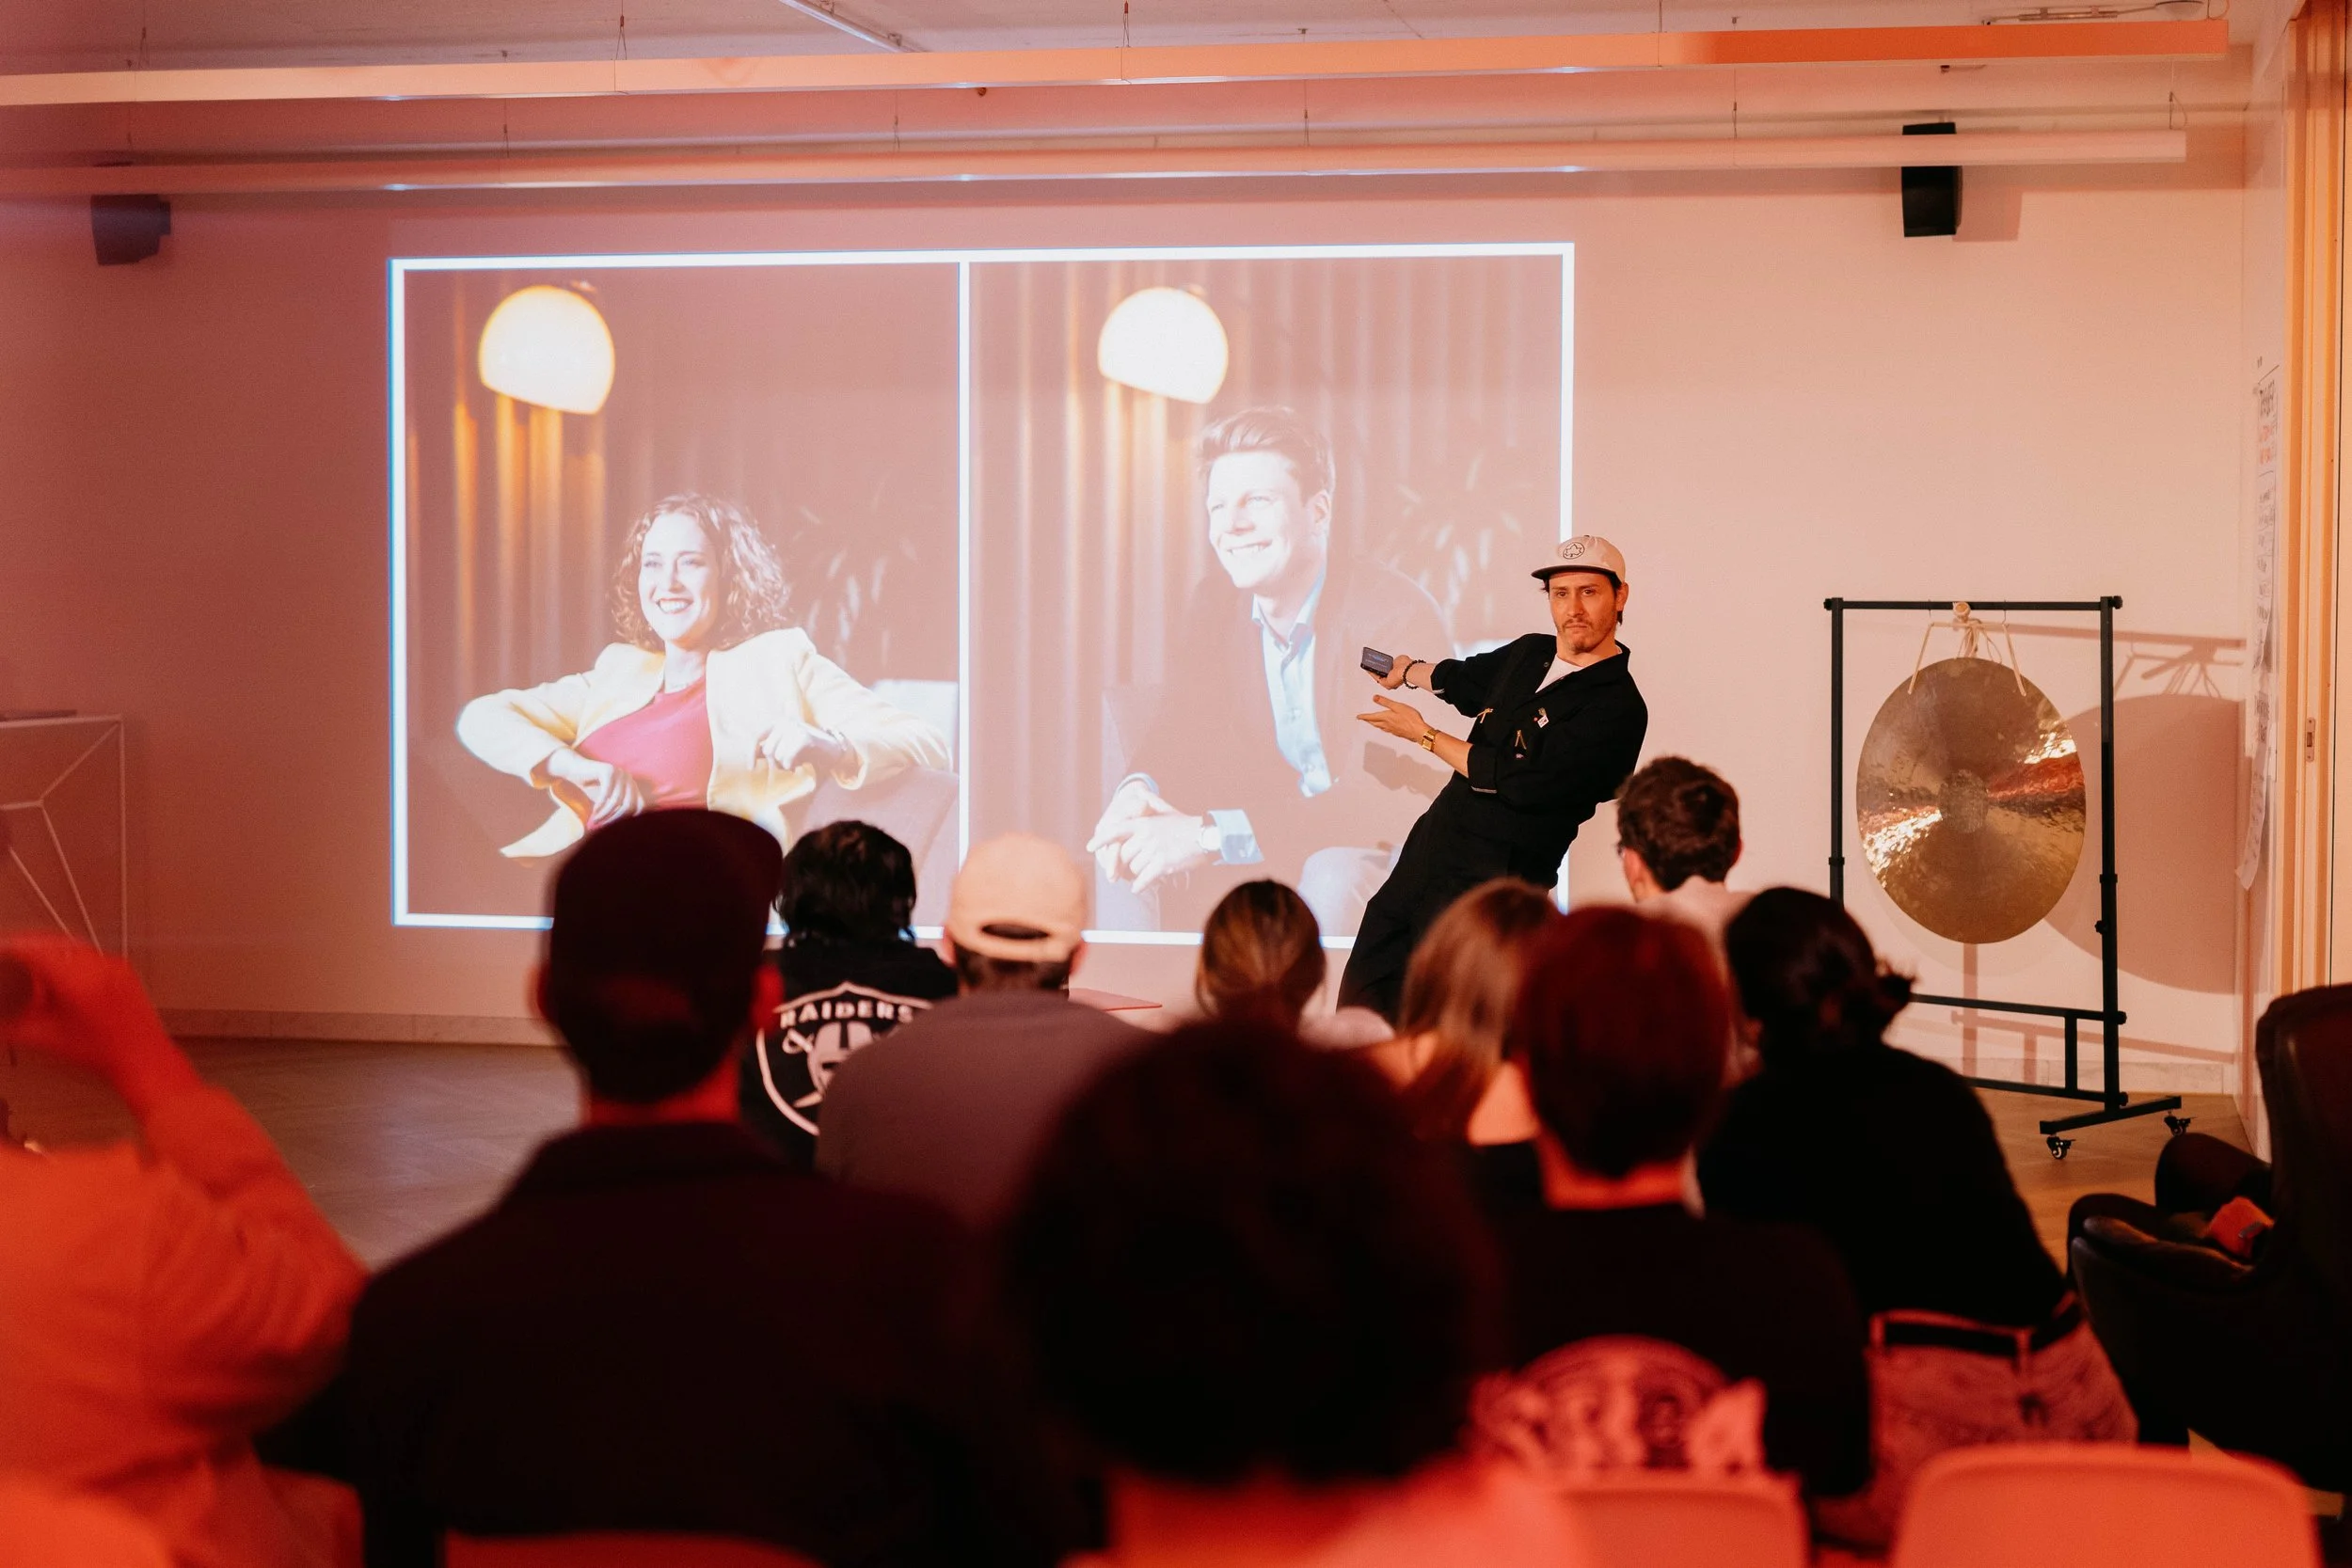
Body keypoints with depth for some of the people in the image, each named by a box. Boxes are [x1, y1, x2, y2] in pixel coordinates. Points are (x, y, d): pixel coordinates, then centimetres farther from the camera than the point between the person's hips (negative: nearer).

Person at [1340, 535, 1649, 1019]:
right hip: (1427, 851, 8)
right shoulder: (1529, 655, 10)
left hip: (1488, 883, -8)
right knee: (1360, 1001, 6)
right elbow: (1464, 678, 35)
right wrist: (1409, 668, 55)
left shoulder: (1618, 710, -14)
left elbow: (1522, 783, -20)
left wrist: (1424, 735, -10)